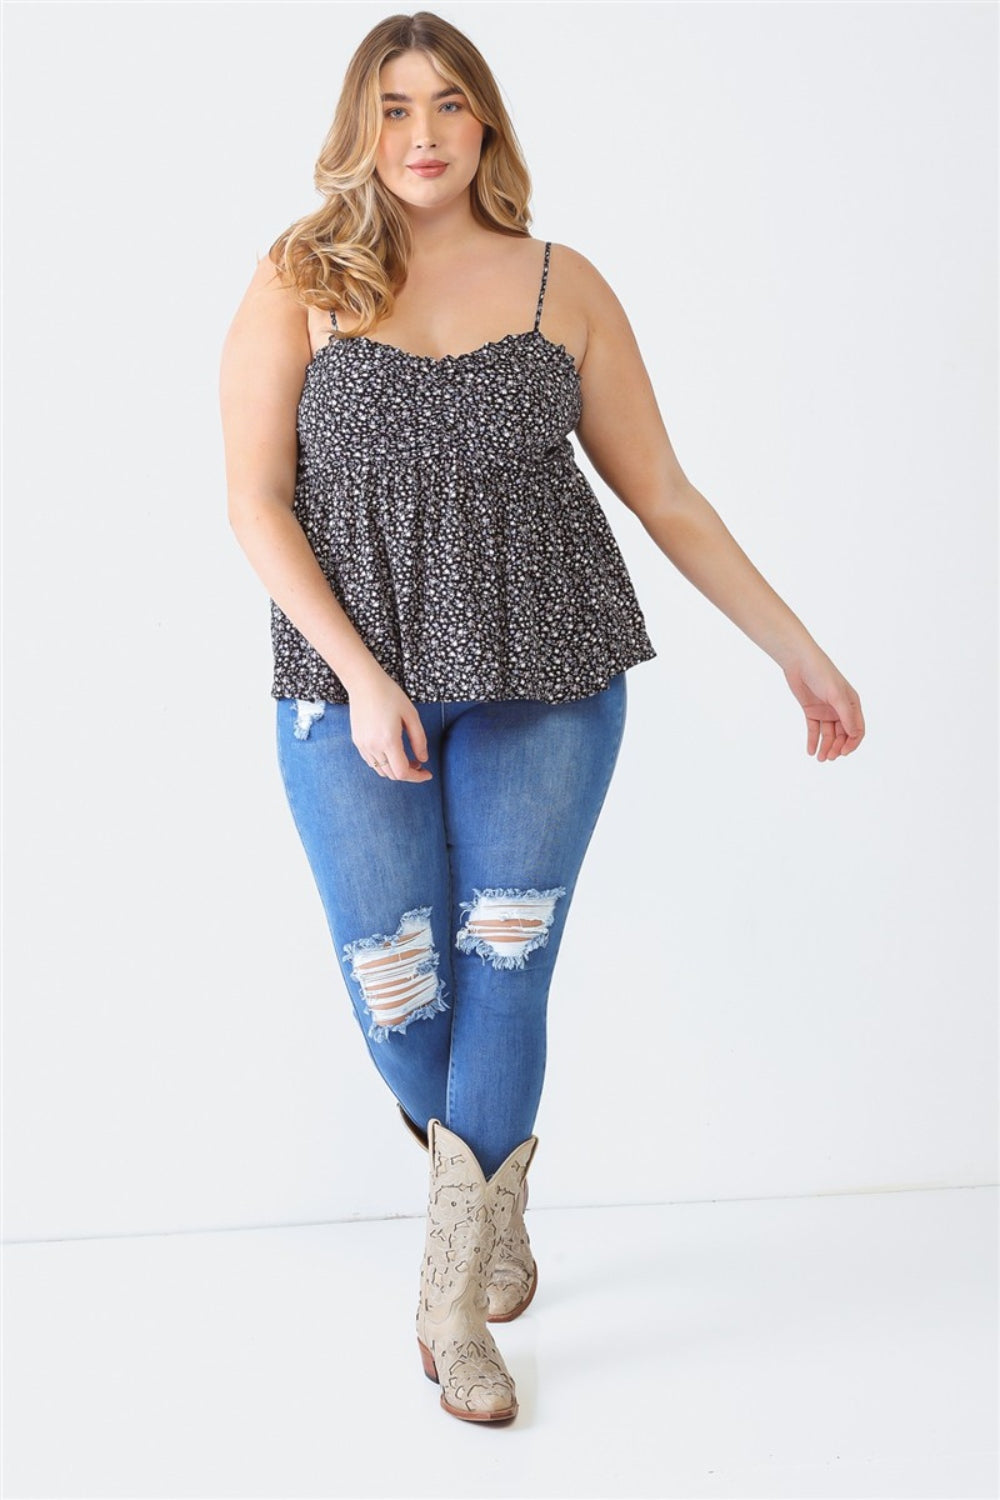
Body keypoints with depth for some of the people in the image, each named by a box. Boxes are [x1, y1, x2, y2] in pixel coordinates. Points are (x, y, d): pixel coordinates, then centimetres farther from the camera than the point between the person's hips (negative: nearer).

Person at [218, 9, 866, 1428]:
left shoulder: (564, 287, 4)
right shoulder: (299, 285, 1)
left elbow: (666, 498, 7)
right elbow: (256, 501, -4)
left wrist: (801, 655, 5)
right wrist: (363, 677, -14)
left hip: (544, 679, 0)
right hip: (351, 683, 0)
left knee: (502, 978, -2)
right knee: (396, 994, 1)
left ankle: (455, 1296, 14)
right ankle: (495, 1200, 33)